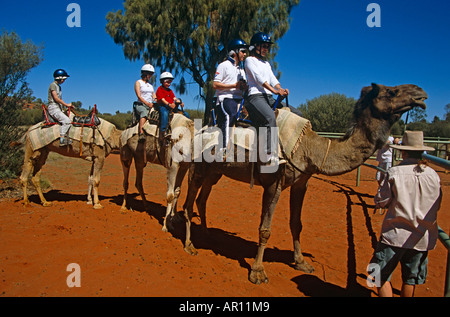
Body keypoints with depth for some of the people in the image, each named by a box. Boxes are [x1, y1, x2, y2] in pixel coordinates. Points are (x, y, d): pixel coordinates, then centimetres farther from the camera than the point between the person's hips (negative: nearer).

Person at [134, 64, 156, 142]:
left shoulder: (150, 84, 24)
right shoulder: (138, 82, 6)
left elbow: (154, 96, 18)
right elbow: (139, 96, -7)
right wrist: (147, 103, -21)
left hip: (151, 105, 7)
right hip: (140, 105, -7)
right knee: (144, 112, -39)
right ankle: (141, 133, -54)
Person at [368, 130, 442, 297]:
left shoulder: (394, 173, -12)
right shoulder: (433, 175, -1)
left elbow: (380, 201, -9)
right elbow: (436, 205, 10)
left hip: (395, 235, -4)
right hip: (422, 238, 5)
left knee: (382, 276, 8)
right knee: (410, 279, 18)